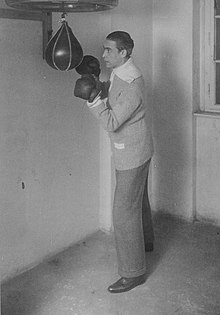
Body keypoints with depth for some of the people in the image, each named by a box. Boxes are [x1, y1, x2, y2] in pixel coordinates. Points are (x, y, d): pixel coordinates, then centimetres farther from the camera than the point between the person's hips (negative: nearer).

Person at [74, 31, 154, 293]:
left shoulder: (131, 85, -27)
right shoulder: (121, 74, 5)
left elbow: (111, 123, -26)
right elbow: (114, 105, 14)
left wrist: (93, 98, -29)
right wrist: (99, 95, 1)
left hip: (131, 156, -10)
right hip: (136, 151, 10)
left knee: (125, 212, -5)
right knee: (139, 199, 26)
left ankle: (133, 272, 5)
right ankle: (145, 241, 49)